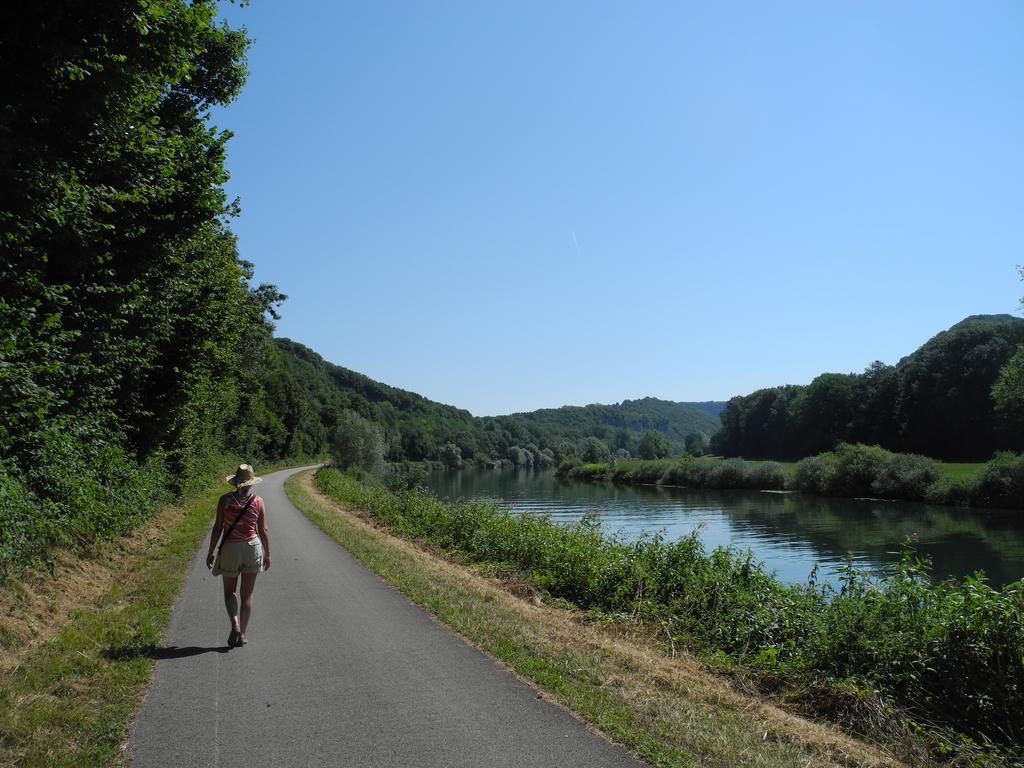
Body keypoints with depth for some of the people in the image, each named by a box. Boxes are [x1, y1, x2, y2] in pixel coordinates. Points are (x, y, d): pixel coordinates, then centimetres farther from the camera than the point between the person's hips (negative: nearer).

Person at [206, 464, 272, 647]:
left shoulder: (225, 500, -7)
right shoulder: (258, 502, -5)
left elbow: (217, 528, -6)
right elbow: (263, 531, -1)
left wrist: (211, 552, 3)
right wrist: (267, 554, 9)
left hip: (230, 549, -1)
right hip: (253, 547, 1)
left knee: (229, 591, 16)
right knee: (247, 594, 12)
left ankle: (235, 625, -6)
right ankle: (242, 634, 15)